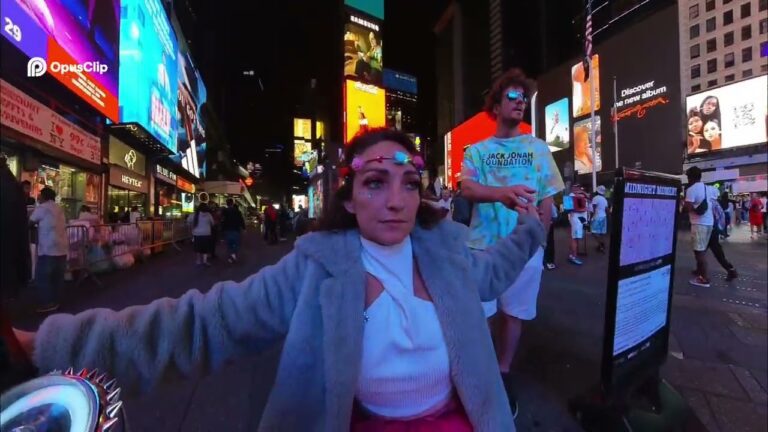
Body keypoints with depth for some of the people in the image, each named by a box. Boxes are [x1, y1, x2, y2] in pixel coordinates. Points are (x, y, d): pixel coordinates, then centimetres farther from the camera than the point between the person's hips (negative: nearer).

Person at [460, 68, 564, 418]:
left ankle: (502, 374, 30)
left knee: (513, 311, 11)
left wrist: (539, 239, 1)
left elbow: (546, 199, 8)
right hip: (482, 244, -1)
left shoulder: (538, 148, 8)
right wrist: (503, 193, -34)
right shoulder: (477, 150, 3)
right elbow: (467, 188, -15)